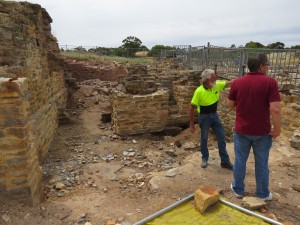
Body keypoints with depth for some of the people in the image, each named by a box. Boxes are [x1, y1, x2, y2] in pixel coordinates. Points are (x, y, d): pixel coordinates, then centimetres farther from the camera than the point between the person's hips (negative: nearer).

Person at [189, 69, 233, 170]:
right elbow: (192, 107, -18)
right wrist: (191, 124, -14)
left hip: (214, 115, 5)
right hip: (204, 116, -5)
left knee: (221, 137, 6)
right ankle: (204, 158, 33)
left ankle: (225, 161, 19)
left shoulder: (217, 85, -10)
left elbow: (229, 82, 3)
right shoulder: (199, 91, -24)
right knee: (204, 138, 10)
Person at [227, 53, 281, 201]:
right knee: (261, 163, 14)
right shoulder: (270, 82, -14)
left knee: (240, 161, 15)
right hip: (262, 132, -2)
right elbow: (275, 109, -19)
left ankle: (238, 189, 30)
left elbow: (230, 105, 4)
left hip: (241, 130, 2)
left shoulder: (237, 82, -4)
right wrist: (277, 128, -7)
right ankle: (263, 194, 31)